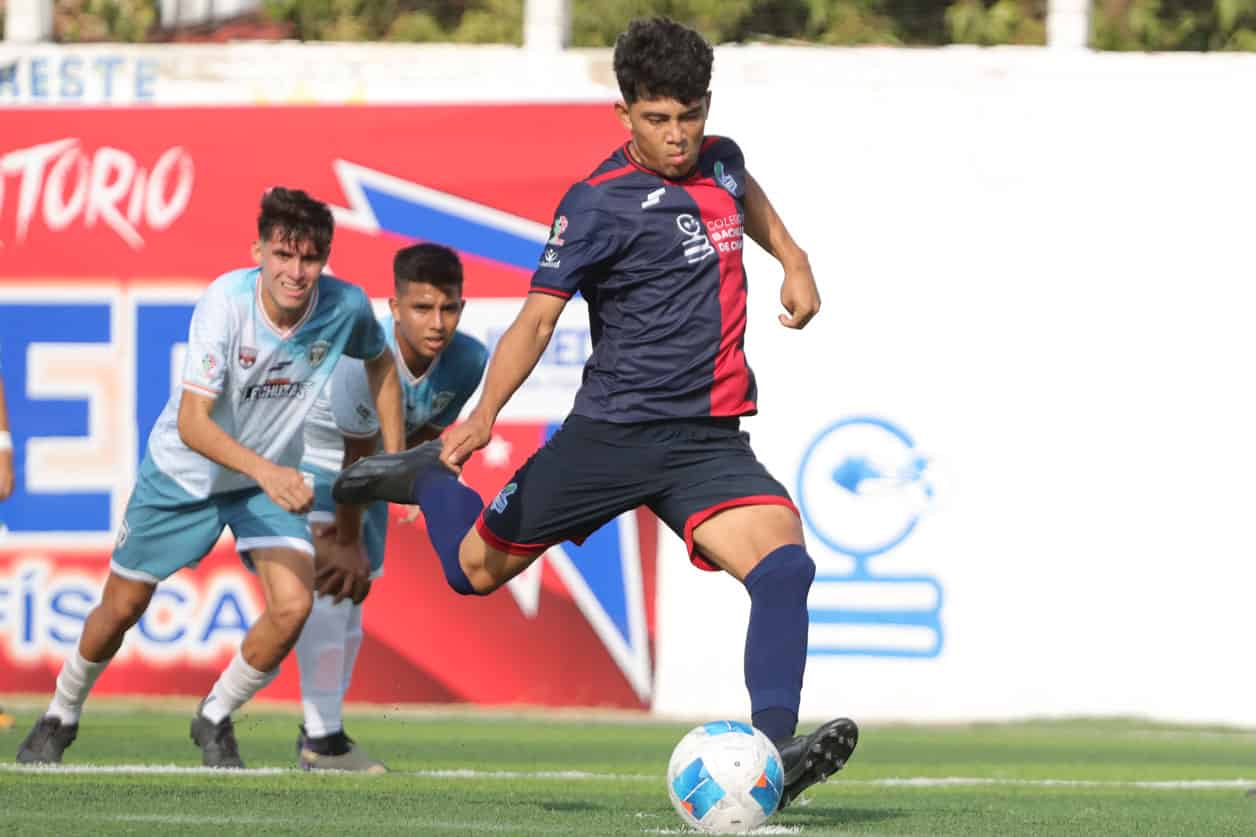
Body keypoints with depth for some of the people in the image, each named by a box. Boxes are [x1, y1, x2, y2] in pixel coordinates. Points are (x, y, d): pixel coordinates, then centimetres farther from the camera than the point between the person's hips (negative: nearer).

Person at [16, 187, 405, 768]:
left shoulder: (346, 307, -20)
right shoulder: (225, 301, -32)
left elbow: (380, 362, 6)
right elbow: (192, 423, -36)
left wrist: (394, 457, 2)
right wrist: (264, 470, -51)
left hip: (273, 476, 2)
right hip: (182, 473, -2)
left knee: (293, 607, -19)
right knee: (121, 608, 10)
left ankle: (215, 721, 7)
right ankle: (60, 717, 38)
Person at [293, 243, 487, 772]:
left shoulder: (469, 361, -21)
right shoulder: (363, 357, -39)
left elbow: (424, 437, -10)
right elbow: (358, 458, -29)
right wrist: (346, 540, -18)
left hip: (365, 471, 6)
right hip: (305, 456, -6)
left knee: (350, 593, 11)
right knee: (326, 586, -20)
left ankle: (322, 731, 24)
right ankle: (322, 739, -18)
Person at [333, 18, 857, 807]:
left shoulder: (718, 160, 8)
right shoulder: (600, 204, -12)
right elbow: (538, 318, -16)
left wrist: (794, 260, 27)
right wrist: (486, 414, -28)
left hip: (709, 440, 4)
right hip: (612, 433, -4)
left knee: (785, 565, -22)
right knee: (477, 568, 10)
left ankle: (771, 751, -29)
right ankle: (428, 475, 41)